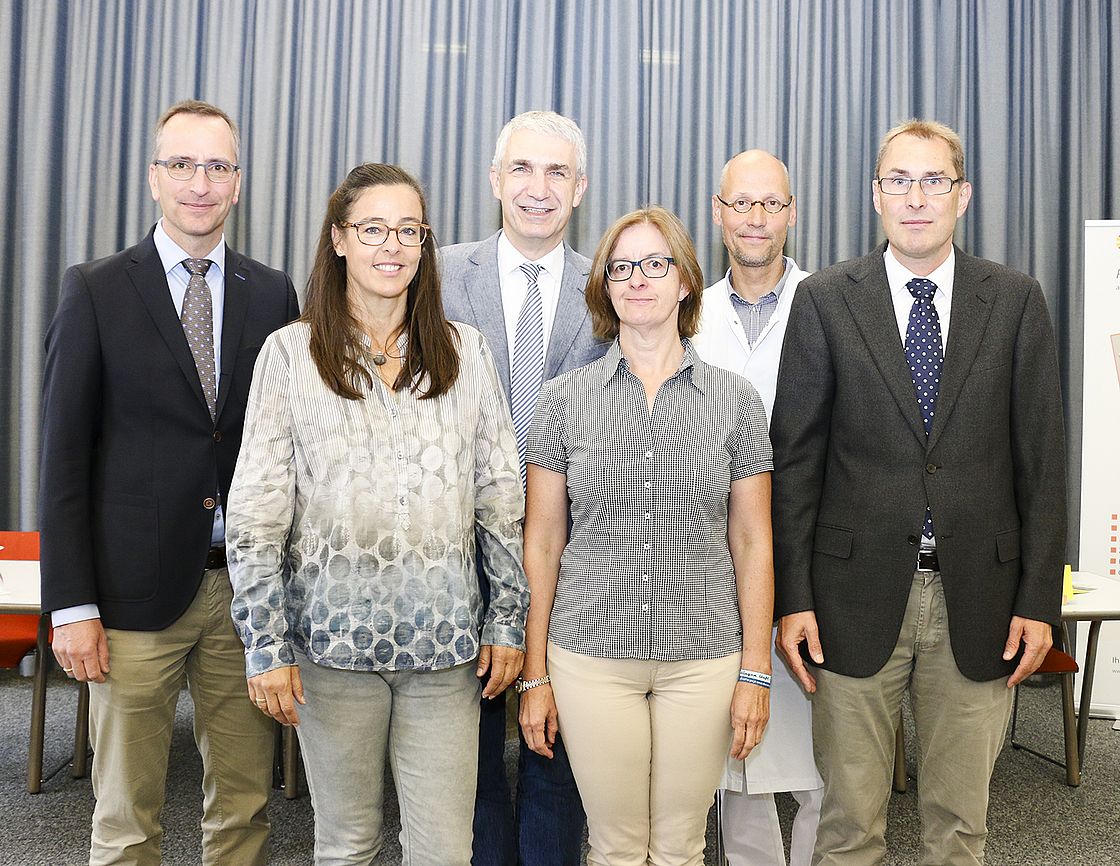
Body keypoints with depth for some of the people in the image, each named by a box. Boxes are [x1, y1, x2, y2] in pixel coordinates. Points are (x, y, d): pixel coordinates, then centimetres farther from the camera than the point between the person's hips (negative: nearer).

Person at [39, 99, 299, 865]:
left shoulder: (273, 294, 7)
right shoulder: (96, 292, 1)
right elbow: (65, 456, -2)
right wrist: (72, 604, -7)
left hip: (248, 585, 2)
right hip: (138, 587, -2)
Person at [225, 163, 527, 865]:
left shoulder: (466, 351, 6)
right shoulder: (291, 353, 0)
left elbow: (502, 494, 7)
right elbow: (256, 510, -1)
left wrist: (509, 619, 4)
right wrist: (267, 645, -4)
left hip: (445, 645, 1)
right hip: (333, 636, -1)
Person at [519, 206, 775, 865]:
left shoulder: (736, 399, 2)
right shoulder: (566, 397, 0)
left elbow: (752, 544, 3)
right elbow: (543, 541, 2)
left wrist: (755, 672, 0)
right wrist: (535, 674, 1)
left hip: (705, 656, 1)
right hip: (592, 655, 0)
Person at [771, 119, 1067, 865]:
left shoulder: (1016, 300, 4)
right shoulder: (825, 300, 0)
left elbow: (1042, 460, 4)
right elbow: (795, 458, -1)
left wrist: (1040, 599, -1)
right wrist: (792, 598, -6)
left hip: (979, 600, 1)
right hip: (858, 594, -1)